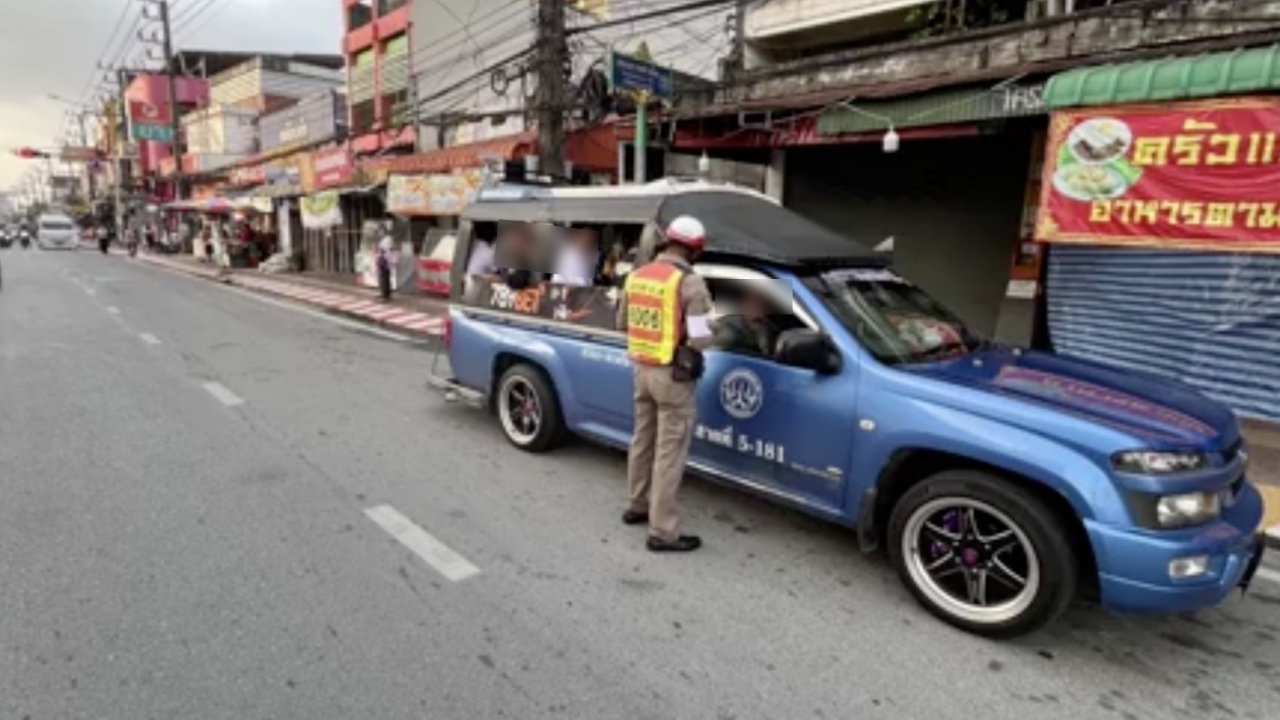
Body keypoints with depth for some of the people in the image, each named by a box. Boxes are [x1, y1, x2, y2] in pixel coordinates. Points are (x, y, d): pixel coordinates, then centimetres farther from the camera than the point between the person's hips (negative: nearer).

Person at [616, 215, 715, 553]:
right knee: (669, 452, 0)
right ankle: (663, 532, 7)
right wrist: (709, 332, 2)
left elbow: (622, 322, 15)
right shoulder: (690, 283, -17)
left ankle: (637, 505, 38)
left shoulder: (636, 276, 4)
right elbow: (700, 339, -20)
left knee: (643, 440, 22)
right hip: (673, 376, -7)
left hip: (642, 369, 7)